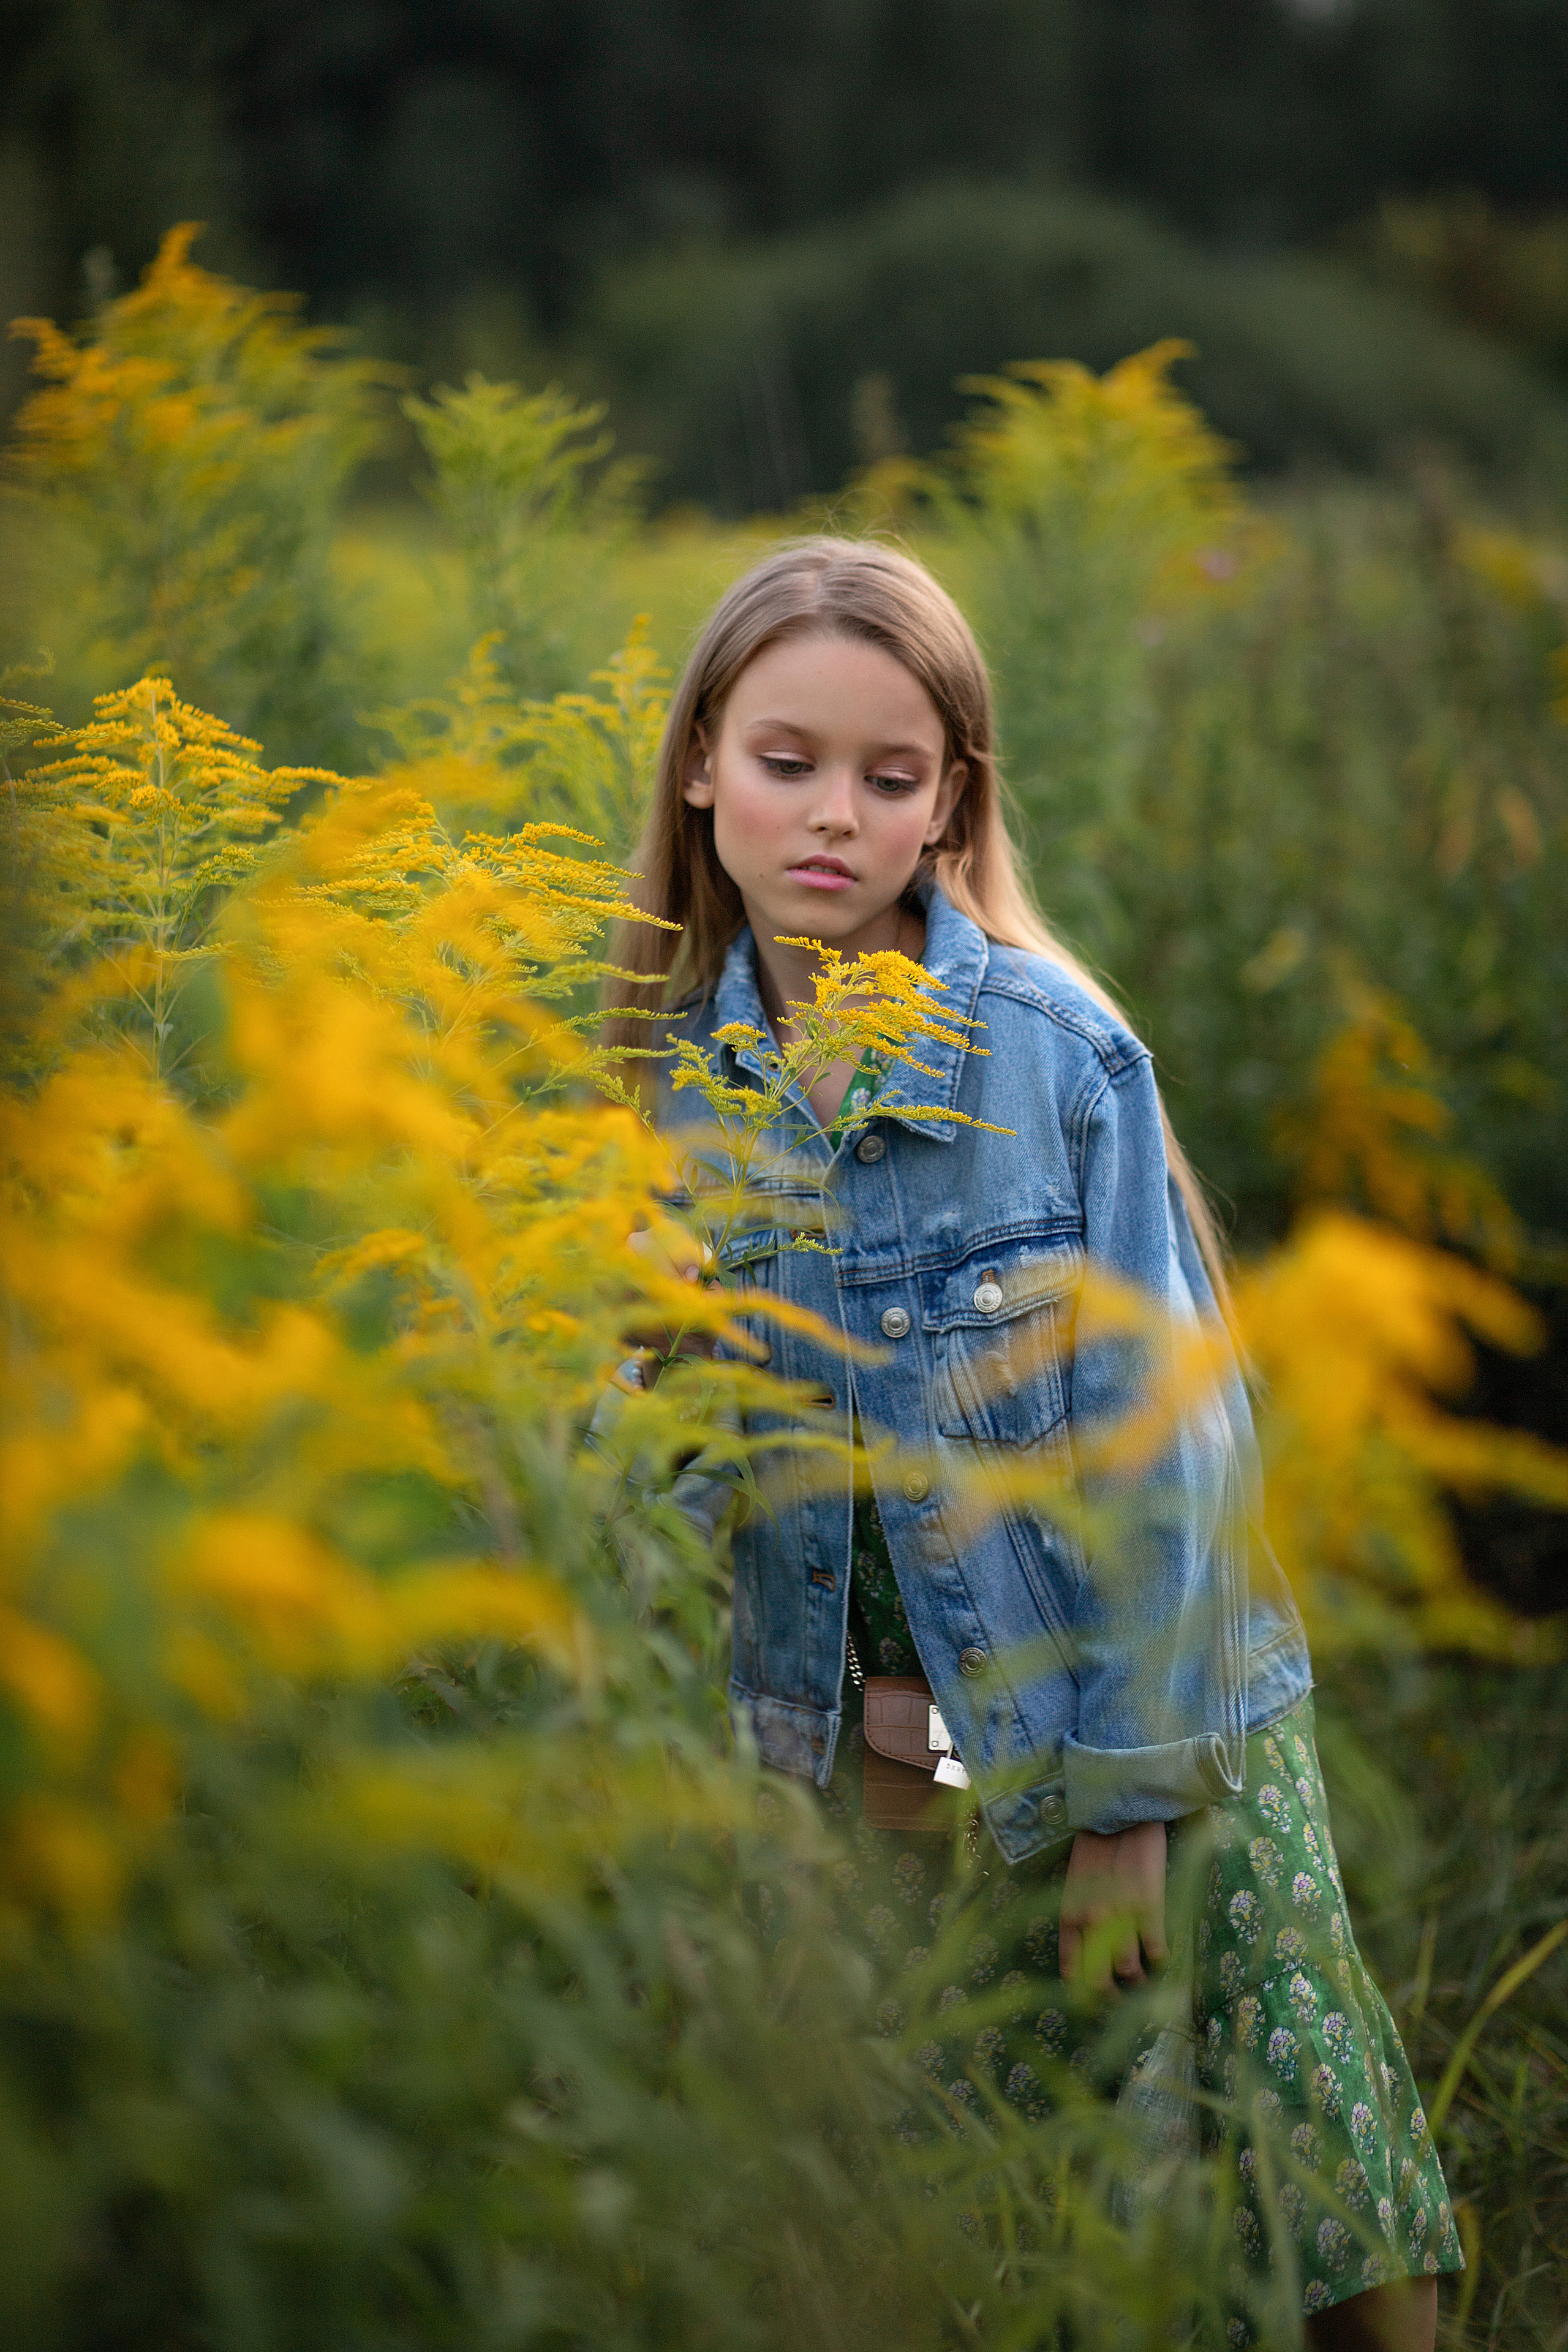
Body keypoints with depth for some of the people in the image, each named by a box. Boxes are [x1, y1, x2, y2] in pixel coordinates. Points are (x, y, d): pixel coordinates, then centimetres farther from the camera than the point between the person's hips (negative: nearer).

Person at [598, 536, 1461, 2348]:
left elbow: (1155, 1437, -13)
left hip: (1155, 1697, -3)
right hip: (885, 1711, 3)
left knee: (1304, 2145, -4)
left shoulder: (1060, 1050, -17)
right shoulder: (678, 1064, -5)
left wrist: (1127, 1792, -11)